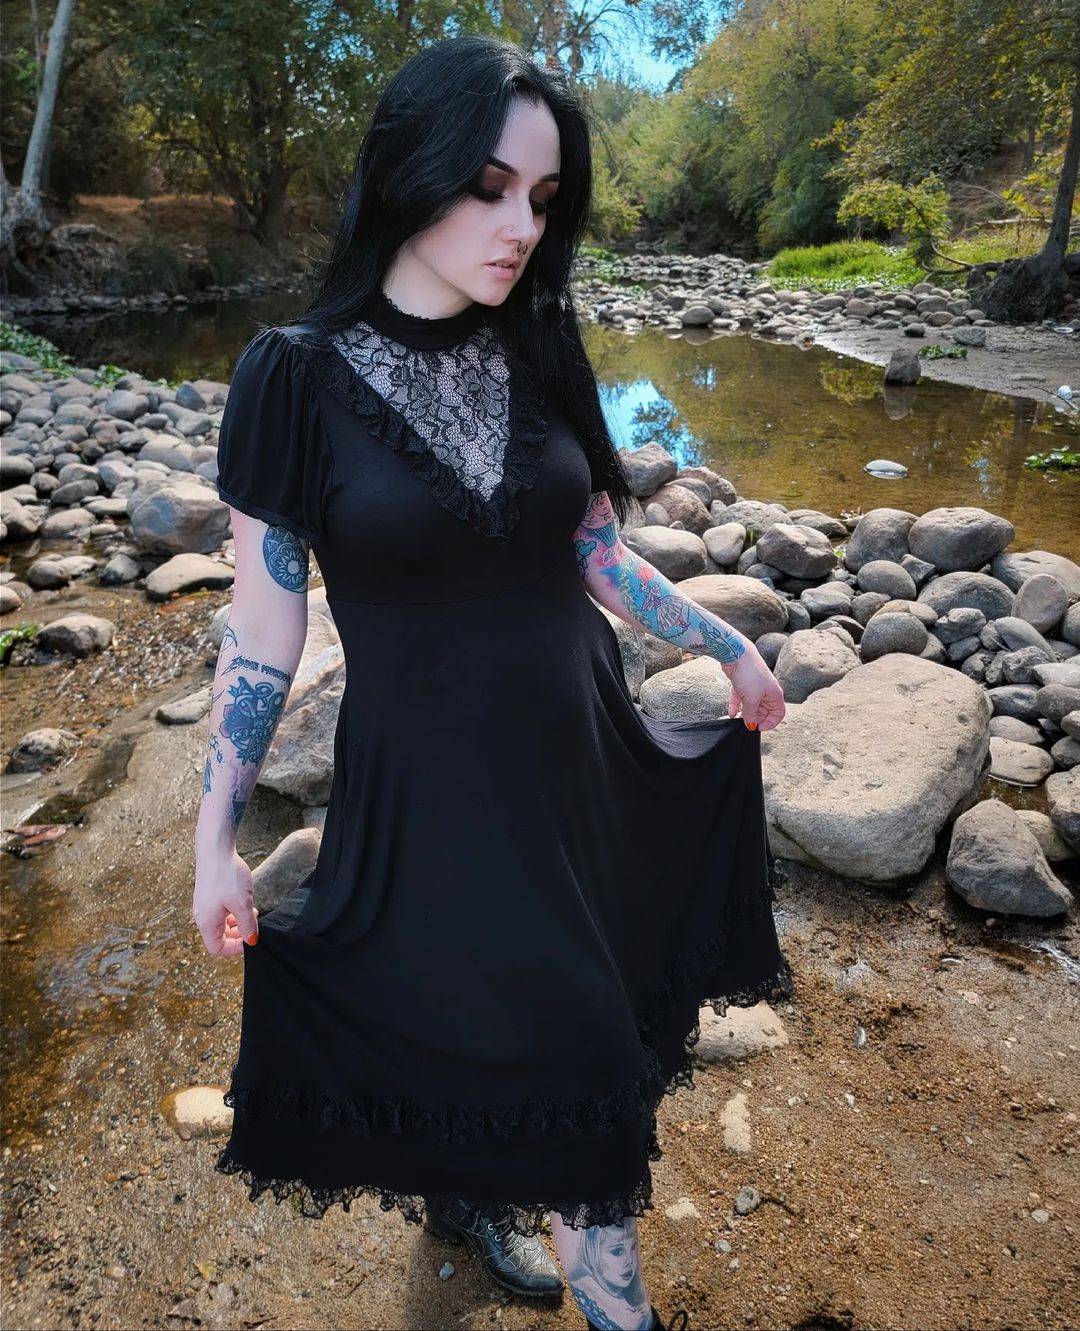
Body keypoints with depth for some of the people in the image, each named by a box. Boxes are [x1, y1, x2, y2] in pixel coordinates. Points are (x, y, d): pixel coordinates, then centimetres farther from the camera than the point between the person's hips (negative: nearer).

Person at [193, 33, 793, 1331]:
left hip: (580, 755, 5)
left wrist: (728, 646, 15)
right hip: (421, 779, -4)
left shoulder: (536, 355, 0)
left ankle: (468, 1195, 49)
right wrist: (215, 832, -7)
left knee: (569, 1023, 18)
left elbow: (596, 553, 9)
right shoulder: (297, 374, -12)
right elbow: (264, 623, -8)